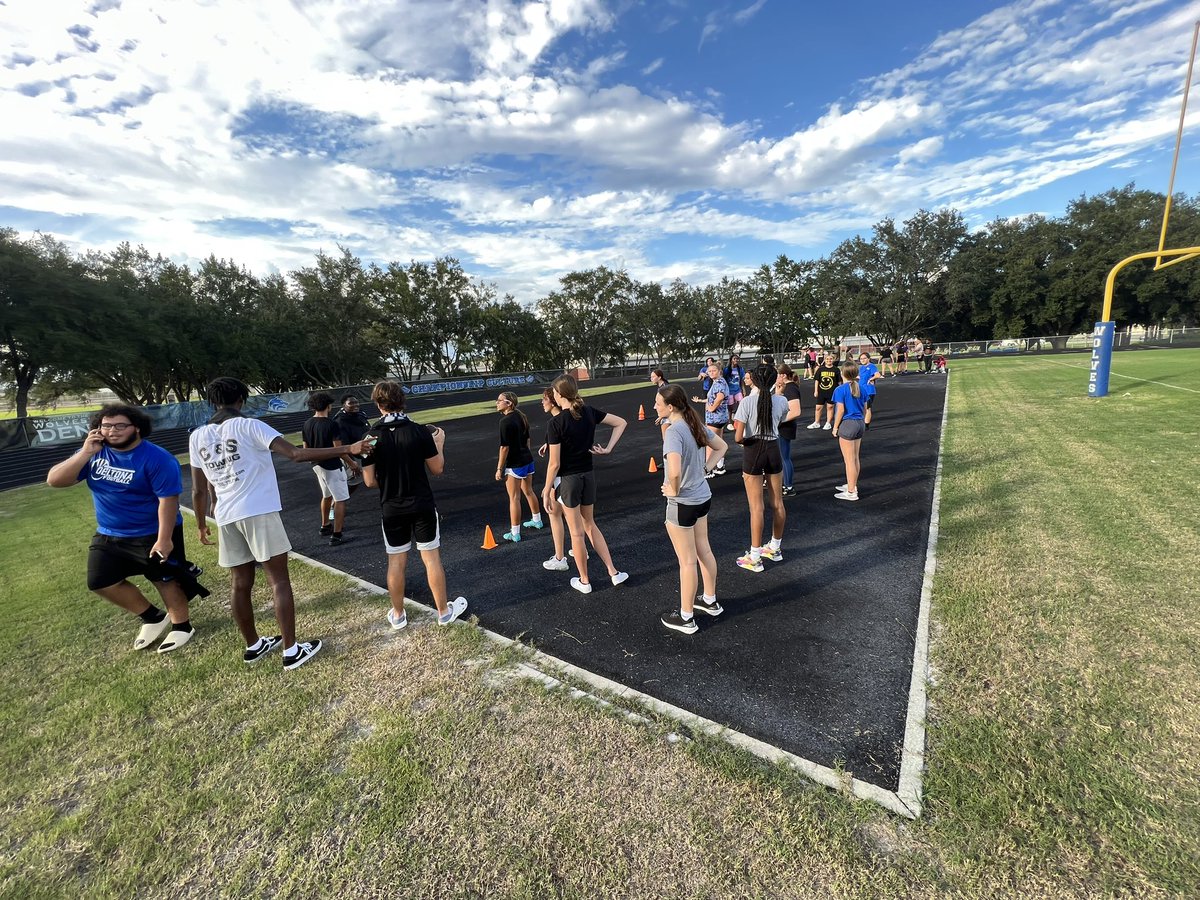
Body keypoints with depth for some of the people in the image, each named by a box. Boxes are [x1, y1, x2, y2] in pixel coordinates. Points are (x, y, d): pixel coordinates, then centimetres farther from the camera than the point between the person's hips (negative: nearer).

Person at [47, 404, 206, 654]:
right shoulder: (94, 453, -2)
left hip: (152, 534, -7)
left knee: (165, 580, 5)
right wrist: (85, 453, -20)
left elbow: (168, 499, -23)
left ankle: (181, 626, 25)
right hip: (108, 535, 7)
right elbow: (54, 481, -8)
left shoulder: (156, 458, -22)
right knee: (101, 583, 11)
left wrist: (164, 539, -25)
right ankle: (153, 618, 29)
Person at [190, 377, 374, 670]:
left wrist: (201, 525, 23)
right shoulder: (249, 426, -8)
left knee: (240, 584, 15)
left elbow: (199, 491, 10)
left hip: (226, 517, 6)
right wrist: (347, 449, -24)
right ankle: (291, 650, 3)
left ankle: (253, 645, 29)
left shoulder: (197, 437, 7)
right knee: (279, 582, 1)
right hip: (259, 513, -5)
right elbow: (296, 454, -21)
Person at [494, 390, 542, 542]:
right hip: (528, 459, 9)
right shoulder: (521, 416, 5)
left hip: (515, 464, -8)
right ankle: (537, 520, 40)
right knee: (529, 491, 24)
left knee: (514, 498, 1)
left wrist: (499, 469, -14)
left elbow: (505, 447, -20)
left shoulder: (506, 421, -19)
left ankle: (515, 533, 9)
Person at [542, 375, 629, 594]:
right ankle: (614, 572, 24)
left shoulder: (556, 422, -18)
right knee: (590, 525, 22)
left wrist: (547, 491, -7)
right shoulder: (588, 412, -1)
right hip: (588, 475, 6)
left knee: (576, 532, 9)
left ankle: (584, 581, 25)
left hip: (568, 479, -6)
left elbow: (554, 464, -17)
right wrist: (608, 449, 0)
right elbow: (621, 423, 6)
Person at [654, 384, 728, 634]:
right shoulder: (696, 424, 0)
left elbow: (674, 471, -39)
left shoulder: (674, 431, -25)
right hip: (703, 497, 8)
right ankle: (710, 600, 42)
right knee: (704, 551, 23)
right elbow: (722, 447, 14)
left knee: (687, 561, 6)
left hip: (683, 503, -8)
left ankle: (685, 617, 24)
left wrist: (674, 490, -19)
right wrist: (704, 468, 7)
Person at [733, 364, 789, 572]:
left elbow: (738, 437, -19)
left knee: (756, 506, 2)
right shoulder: (781, 401, -3)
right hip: (774, 449, 4)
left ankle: (755, 557, 10)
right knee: (777, 502, 17)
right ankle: (775, 547, 34)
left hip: (753, 451, -4)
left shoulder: (747, 403, -16)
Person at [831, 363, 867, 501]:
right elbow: (865, 409, 12)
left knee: (849, 460, -1)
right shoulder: (861, 388, 6)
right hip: (860, 423, 7)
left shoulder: (841, 389, -13)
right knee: (855, 458, 17)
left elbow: (841, 410, -16)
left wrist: (835, 427, -7)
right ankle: (852, 485, 30)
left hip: (847, 424, -7)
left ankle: (851, 492, 5)